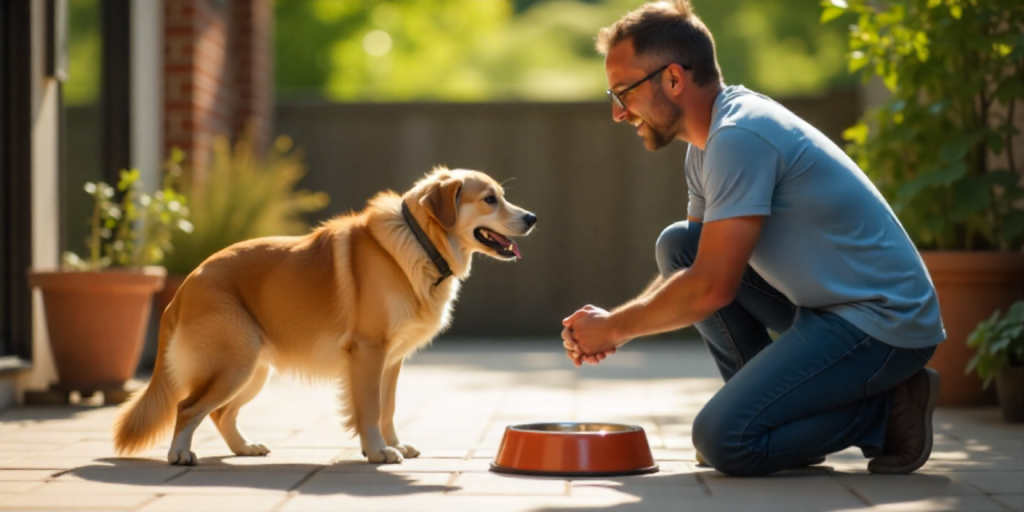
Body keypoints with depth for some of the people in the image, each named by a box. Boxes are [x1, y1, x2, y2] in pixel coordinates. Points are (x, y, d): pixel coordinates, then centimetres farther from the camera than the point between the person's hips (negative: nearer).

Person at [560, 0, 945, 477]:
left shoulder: (740, 138, -21)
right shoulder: (709, 142, 11)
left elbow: (711, 288, -23)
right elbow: (693, 262, 19)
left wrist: (616, 327, -8)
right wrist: (611, 324, 3)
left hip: (882, 323, -10)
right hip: (824, 305, 10)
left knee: (722, 440, -20)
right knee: (676, 245, 7)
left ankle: (886, 412, -2)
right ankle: (773, 405, 10)